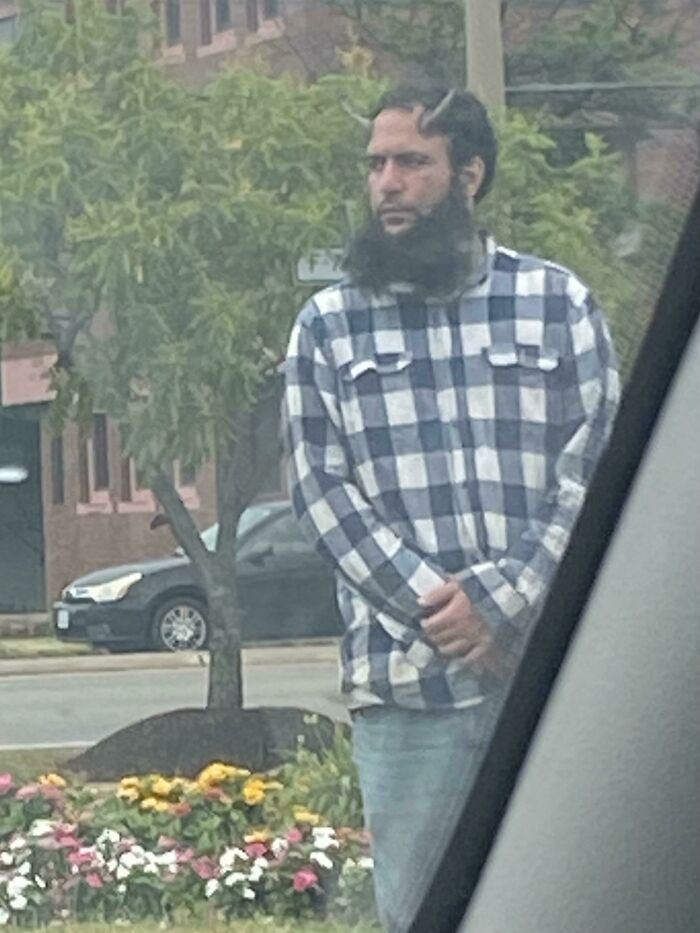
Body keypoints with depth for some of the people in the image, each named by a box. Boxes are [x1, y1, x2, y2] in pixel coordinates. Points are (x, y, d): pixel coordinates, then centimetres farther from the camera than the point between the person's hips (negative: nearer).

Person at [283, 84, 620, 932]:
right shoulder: (328, 325, 9)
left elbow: (597, 467, 2)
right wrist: (434, 611, -9)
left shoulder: (558, 304, 8)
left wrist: (499, 599, -11)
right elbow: (320, 488, 2)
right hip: (404, 681, 0)